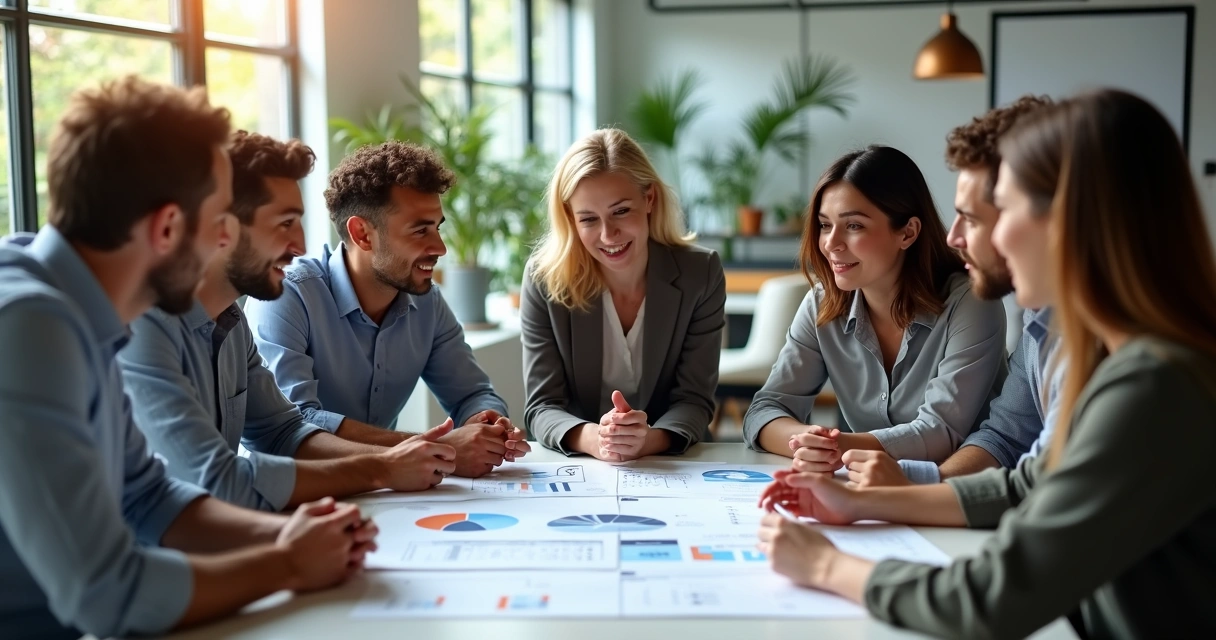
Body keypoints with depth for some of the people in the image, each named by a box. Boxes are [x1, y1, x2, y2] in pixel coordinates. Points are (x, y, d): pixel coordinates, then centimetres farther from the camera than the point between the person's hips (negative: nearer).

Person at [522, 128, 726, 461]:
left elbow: (694, 400, -8)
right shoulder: (544, 281, -9)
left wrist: (647, 441, -29)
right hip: (575, 468, 0)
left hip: (676, 467, 0)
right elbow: (542, 406, -9)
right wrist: (592, 440, -30)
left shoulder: (700, 274, -8)